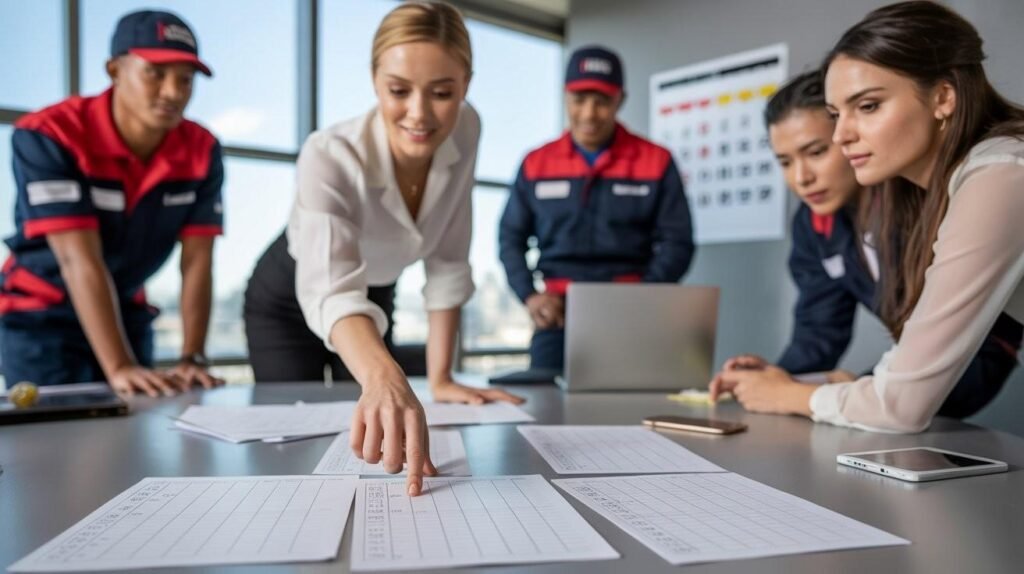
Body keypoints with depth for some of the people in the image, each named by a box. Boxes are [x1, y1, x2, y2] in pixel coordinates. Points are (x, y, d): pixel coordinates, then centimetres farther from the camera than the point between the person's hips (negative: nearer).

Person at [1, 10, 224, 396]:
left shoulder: (201, 150, -12)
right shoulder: (50, 136, -23)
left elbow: (197, 263, -14)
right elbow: (80, 261, -30)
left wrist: (192, 358, -23)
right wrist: (119, 368, -36)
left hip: (127, 313, 4)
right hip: (40, 314, -4)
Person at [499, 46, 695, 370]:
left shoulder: (656, 161, 4)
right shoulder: (536, 163, 9)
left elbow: (677, 244, 3)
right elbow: (511, 238, 13)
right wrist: (528, 295, -2)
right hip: (559, 313, 1)